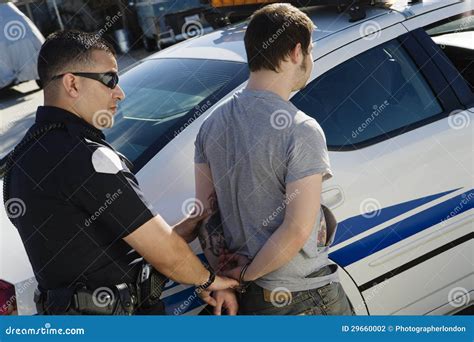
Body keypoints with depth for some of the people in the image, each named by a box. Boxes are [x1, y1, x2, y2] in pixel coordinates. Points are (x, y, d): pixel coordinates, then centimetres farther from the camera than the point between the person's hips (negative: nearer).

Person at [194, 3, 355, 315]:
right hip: (304, 299, -6)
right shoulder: (301, 131, -21)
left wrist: (224, 280, 5)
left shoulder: (213, 124, -1)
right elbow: (297, 229, -24)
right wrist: (246, 273, -10)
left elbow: (204, 210, 1)